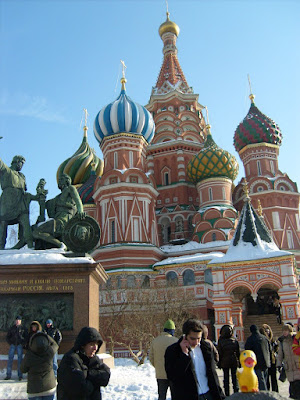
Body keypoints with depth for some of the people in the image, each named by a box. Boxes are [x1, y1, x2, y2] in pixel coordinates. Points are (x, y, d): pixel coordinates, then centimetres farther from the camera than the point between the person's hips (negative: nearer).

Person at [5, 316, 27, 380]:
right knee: (10, 359, -3)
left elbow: (26, 337, 7)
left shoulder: (23, 328, 4)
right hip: (12, 345, 1)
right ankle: (8, 375, 4)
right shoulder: (12, 328, 6)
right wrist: (10, 343, -1)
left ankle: (20, 375, 2)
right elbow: (7, 337, 11)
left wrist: (23, 343, -6)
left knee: (20, 359, -2)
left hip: (20, 345, -1)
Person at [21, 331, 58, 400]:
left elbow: (23, 370, -2)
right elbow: (55, 344, 7)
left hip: (34, 390, -2)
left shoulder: (29, 356, -23)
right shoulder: (50, 352, -18)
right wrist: (44, 334, 9)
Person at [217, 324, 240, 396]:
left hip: (225, 362, -1)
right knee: (234, 377, 9)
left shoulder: (220, 341, -9)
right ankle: (236, 392, 10)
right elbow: (238, 352, 2)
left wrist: (219, 363, 2)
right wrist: (239, 361, 9)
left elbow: (219, 353, -5)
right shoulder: (235, 340, -4)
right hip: (234, 361, 1)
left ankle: (227, 393, 11)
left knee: (226, 378, 8)